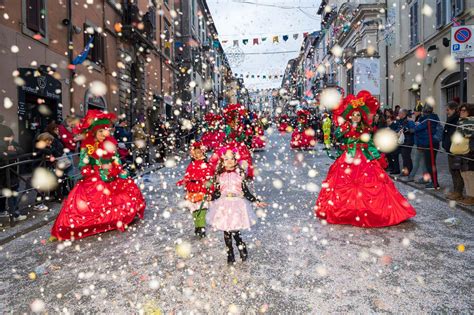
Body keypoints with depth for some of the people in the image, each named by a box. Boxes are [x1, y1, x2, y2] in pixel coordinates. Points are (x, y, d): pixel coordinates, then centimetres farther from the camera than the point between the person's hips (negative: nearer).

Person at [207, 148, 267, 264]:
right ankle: (230, 255, 20)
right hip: (224, 205, 2)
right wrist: (210, 201, 4)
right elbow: (217, 192, 9)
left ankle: (243, 252, 13)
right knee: (226, 232, 5)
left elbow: (245, 191, 4)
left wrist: (256, 201, 1)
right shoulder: (220, 175, 4)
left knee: (235, 231, -9)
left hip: (237, 204, -2)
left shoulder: (240, 173, 2)